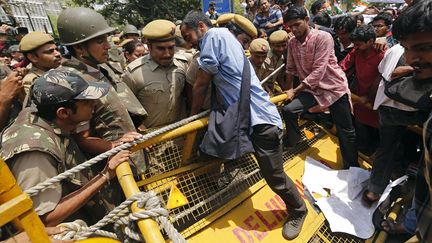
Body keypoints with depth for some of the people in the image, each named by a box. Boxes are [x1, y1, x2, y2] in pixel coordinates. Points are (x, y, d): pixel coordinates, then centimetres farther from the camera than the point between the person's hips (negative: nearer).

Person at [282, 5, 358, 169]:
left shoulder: (323, 37, -17)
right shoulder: (292, 43, 1)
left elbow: (318, 71, -24)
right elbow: (290, 68, 12)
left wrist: (295, 91, -24)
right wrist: (288, 89, 17)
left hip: (334, 88, -4)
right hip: (311, 89, 4)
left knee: (346, 132, 4)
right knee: (288, 110, -19)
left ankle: (352, 167, 25)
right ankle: (293, 142, 9)